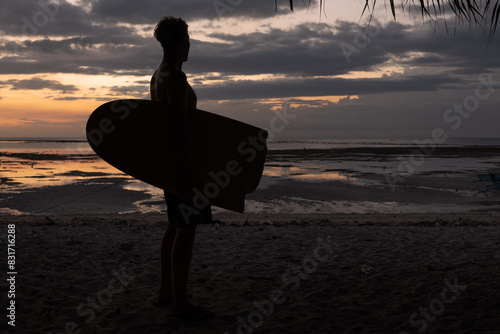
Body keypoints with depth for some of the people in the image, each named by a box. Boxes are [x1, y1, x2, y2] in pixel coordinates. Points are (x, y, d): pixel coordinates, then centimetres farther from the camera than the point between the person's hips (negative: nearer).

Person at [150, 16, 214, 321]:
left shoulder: (158, 76, 14)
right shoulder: (176, 77, -18)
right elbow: (180, 126, -25)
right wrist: (186, 172, -26)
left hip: (170, 160, 10)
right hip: (183, 159, -10)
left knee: (176, 226, 16)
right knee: (187, 230, -5)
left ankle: (166, 292, 25)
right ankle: (181, 302, 2)